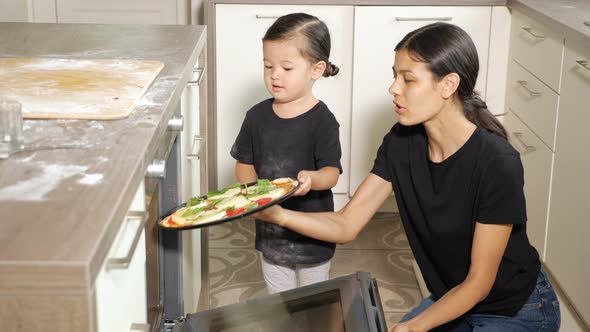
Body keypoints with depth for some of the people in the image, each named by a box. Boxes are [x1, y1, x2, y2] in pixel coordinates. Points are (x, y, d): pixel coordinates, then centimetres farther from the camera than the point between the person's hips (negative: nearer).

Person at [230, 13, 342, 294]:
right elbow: (244, 163, 5)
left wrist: (312, 178, -41)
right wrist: (251, 185, -16)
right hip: (270, 231, 4)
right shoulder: (258, 116, -2)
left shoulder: (322, 120, -16)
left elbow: (332, 172, -19)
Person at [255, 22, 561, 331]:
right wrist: (279, 214, -26)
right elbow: (345, 225, -10)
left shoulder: (498, 163, -29)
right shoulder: (401, 142, -10)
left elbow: (479, 282, -22)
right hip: (452, 300, 6)